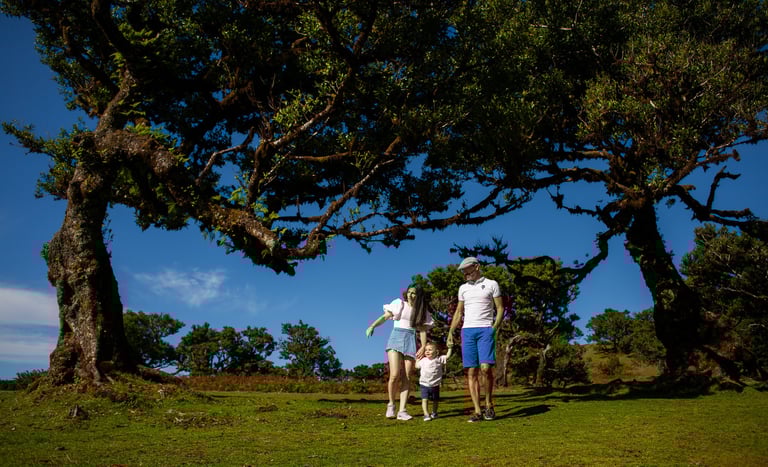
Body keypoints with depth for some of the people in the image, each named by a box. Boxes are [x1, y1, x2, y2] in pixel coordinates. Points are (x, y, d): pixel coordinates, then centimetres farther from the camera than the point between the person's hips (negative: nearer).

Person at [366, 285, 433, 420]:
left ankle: (402, 411, 0)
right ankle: (391, 404, 9)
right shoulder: (399, 304, 7)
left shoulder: (422, 311, 13)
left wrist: (423, 346, -6)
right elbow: (385, 316, 1)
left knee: (406, 378, -3)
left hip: (411, 342, 2)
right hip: (396, 339, -2)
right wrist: (372, 326, -15)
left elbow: (423, 330, 8)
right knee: (395, 375, -14)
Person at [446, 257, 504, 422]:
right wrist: (450, 332, 11)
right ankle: (477, 411, 0)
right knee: (471, 372, -2)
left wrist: (495, 327, -10)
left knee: (486, 368, -16)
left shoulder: (491, 284, 6)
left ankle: (489, 403, 5)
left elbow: (500, 309, 4)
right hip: (467, 331, 4)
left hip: (485, 330, -4)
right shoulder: (463, 288, 19)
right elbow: (459, 312, 21)